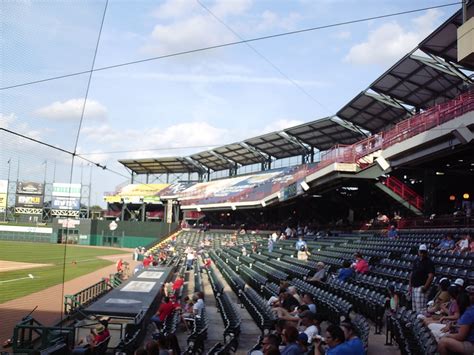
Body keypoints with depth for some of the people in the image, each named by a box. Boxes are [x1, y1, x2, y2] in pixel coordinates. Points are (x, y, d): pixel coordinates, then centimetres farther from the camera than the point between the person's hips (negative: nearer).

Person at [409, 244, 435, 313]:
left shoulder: (429, 262, -8)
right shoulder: (416, 261, 16)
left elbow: (431, 276, -17)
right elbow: (411, 274, 20)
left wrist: (425, 287, -22)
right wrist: (410, 286, 15)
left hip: (421, 288, -8)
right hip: (414, 287, 8)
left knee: (421, 308, -13)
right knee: (414, 307, 12)